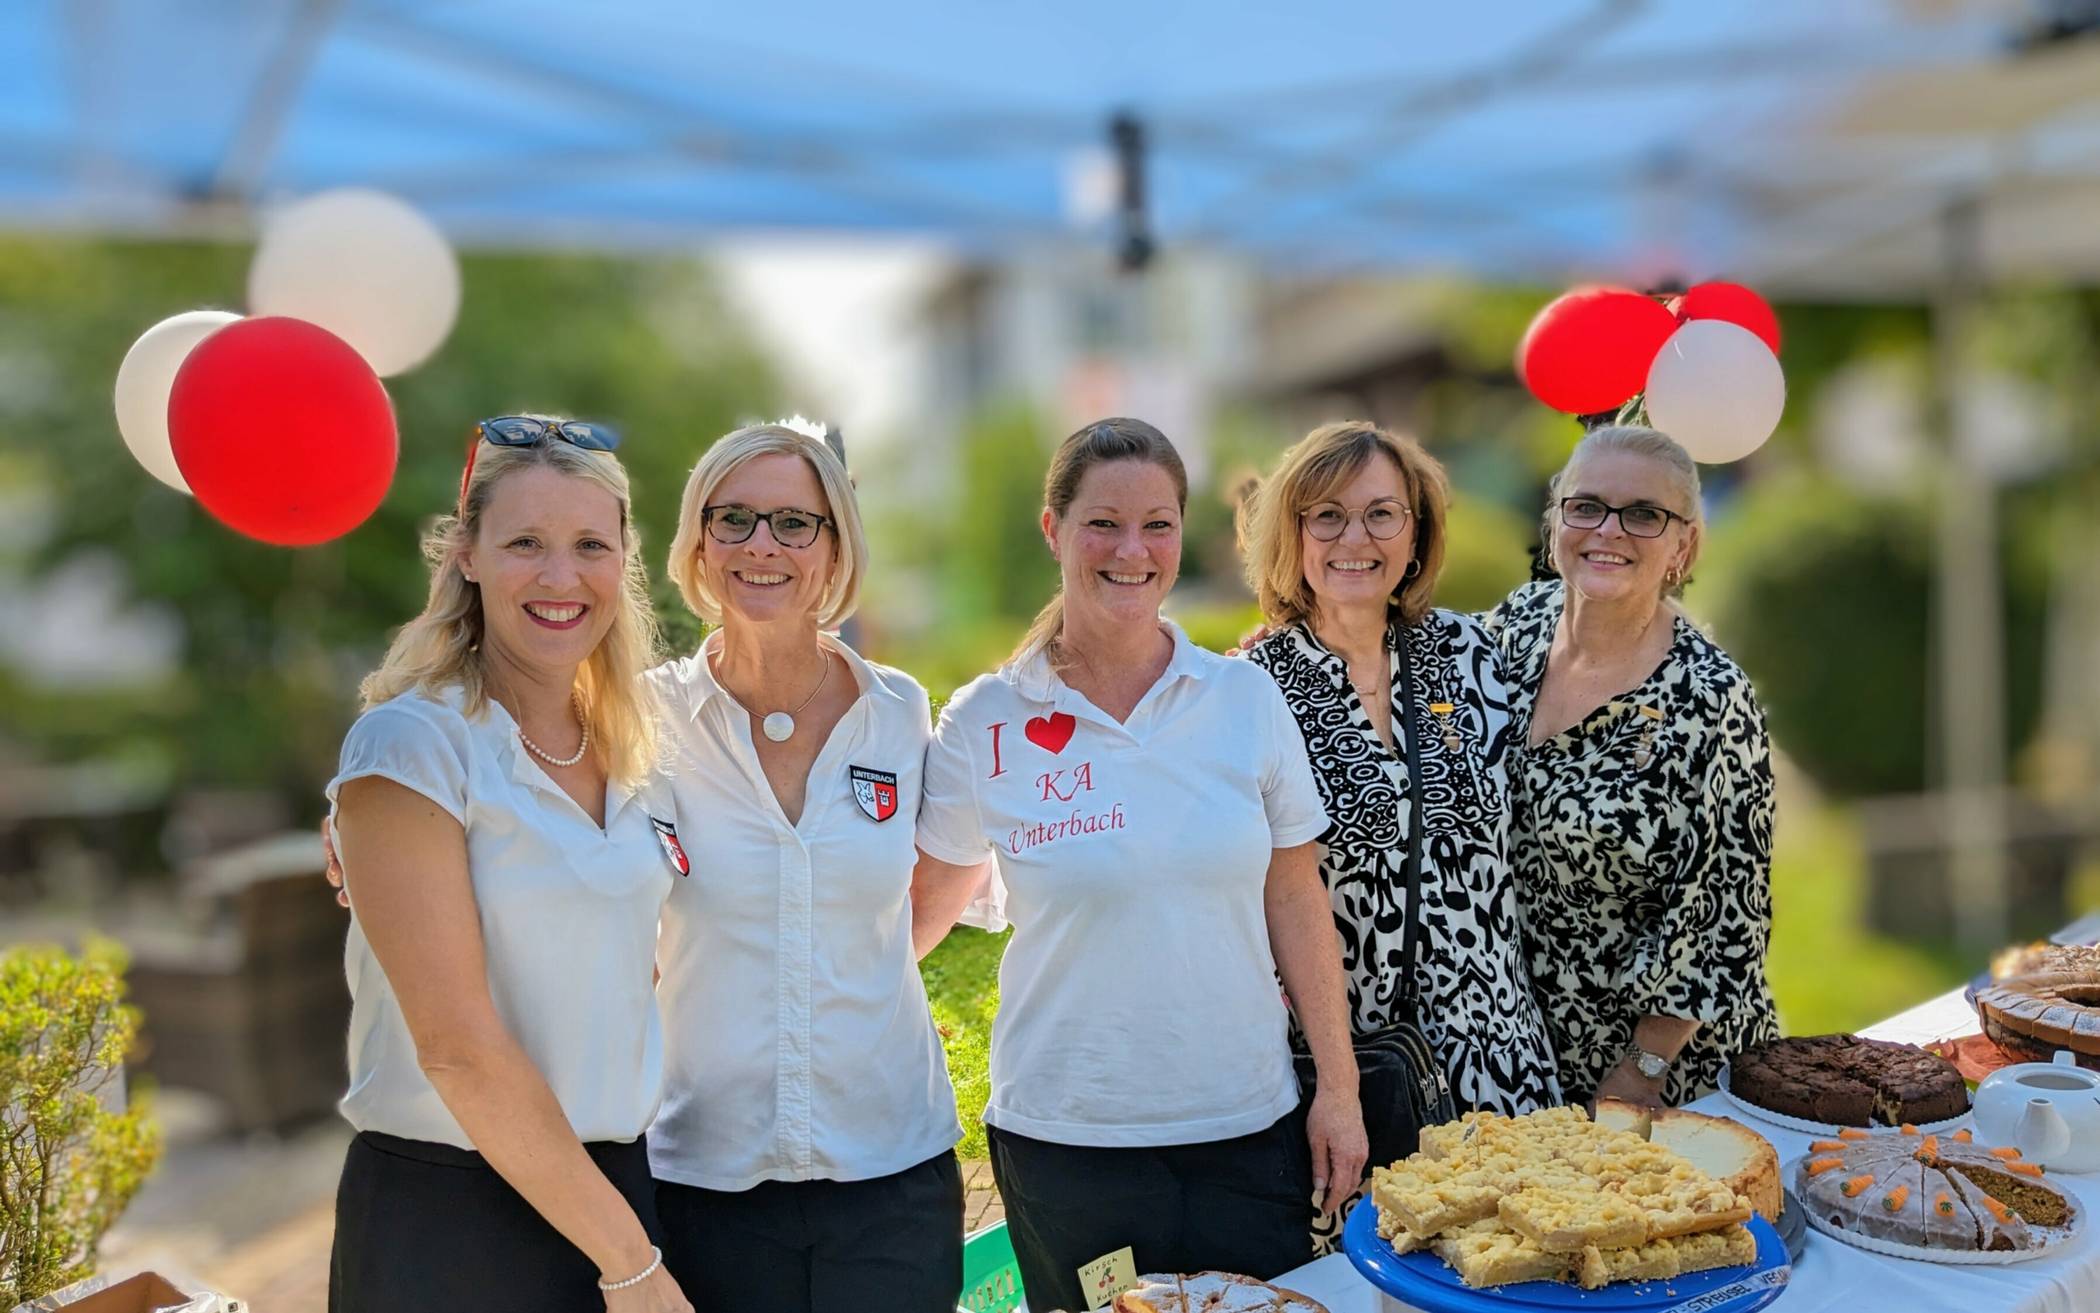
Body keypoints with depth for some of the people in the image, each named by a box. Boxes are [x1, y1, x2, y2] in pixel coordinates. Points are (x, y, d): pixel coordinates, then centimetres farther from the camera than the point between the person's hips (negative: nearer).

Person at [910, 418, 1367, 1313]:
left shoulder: (1247, 699, -3)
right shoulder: (985, 722, -6)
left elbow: (1295, 902, 3)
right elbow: (924, 909, 4)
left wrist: (1339, 1086, 3)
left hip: (1247, 1128, 1)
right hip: (1061, 1134, -1)